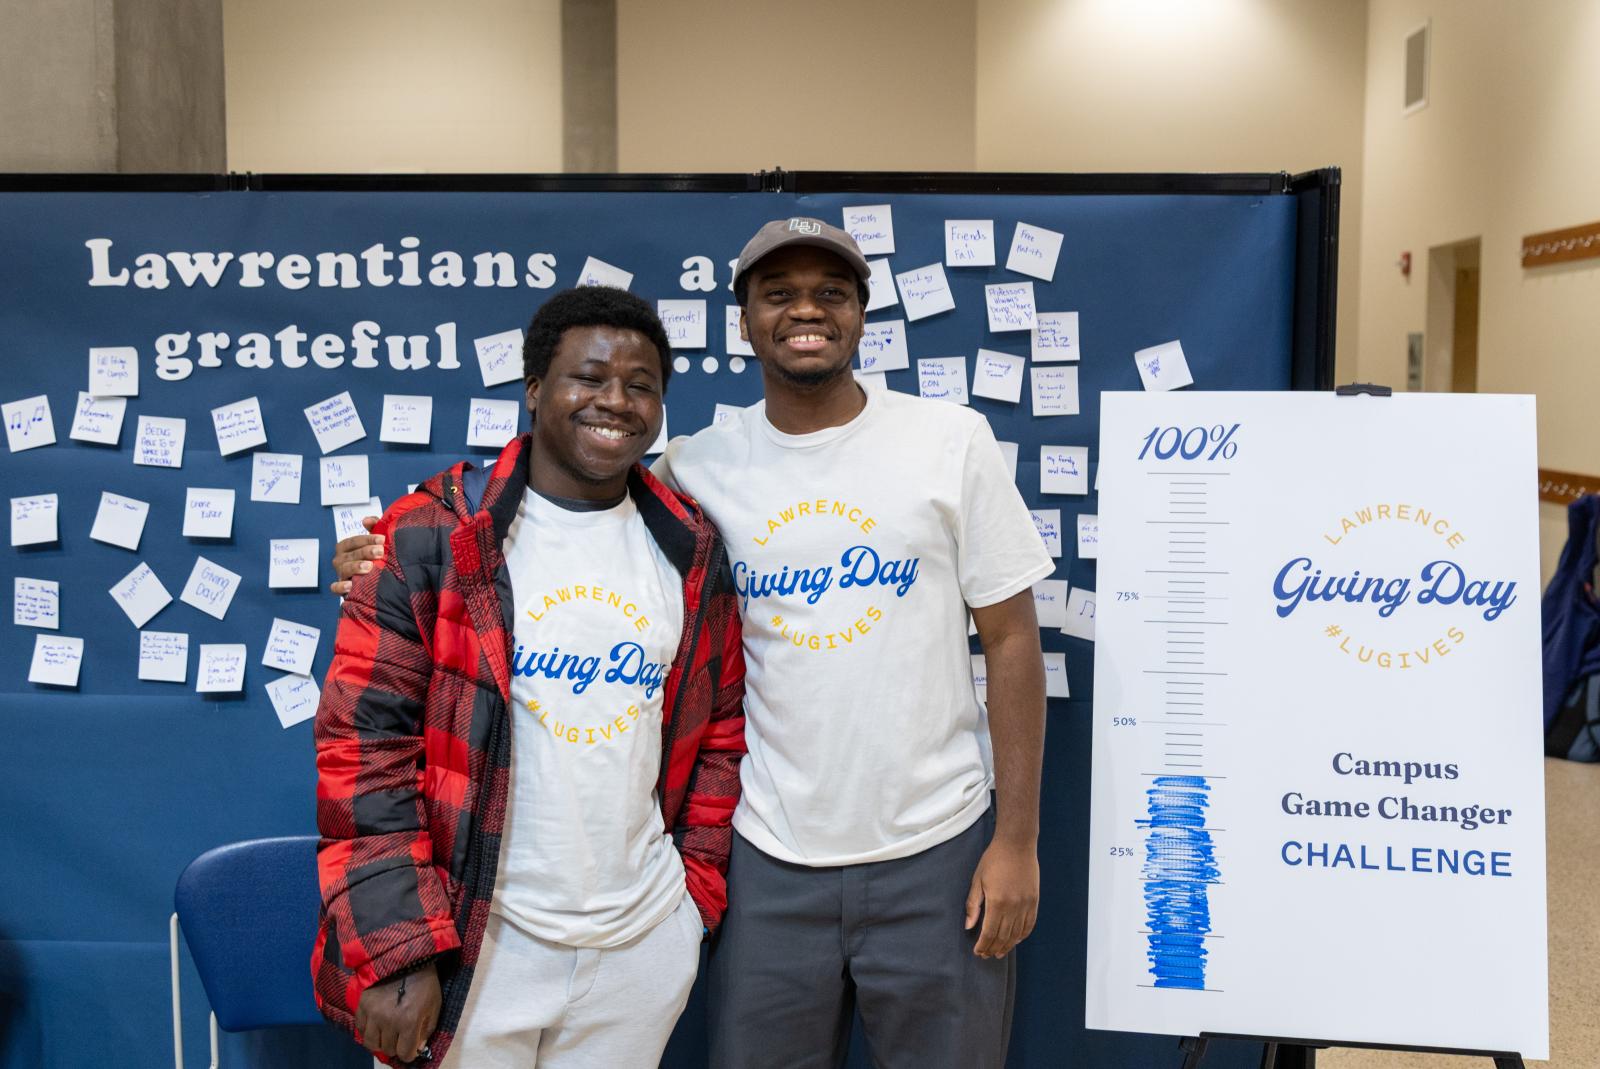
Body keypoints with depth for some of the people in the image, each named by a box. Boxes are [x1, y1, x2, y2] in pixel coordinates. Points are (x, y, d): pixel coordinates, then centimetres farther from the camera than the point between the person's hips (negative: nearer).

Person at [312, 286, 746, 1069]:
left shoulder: (692, 552, 3)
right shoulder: (431, 536, -9)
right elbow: (363, 741, -11)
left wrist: (698, 882, 7)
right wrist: (395, 949, -14)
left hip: (646, 944, 4)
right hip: (472, 948, -3)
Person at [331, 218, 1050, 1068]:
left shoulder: (951, 440, -3)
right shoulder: (697, 468, -1)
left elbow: (1011, 640, -2)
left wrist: (1017, 839, -5)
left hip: (935, 853, -1)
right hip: (769, 858, 1)